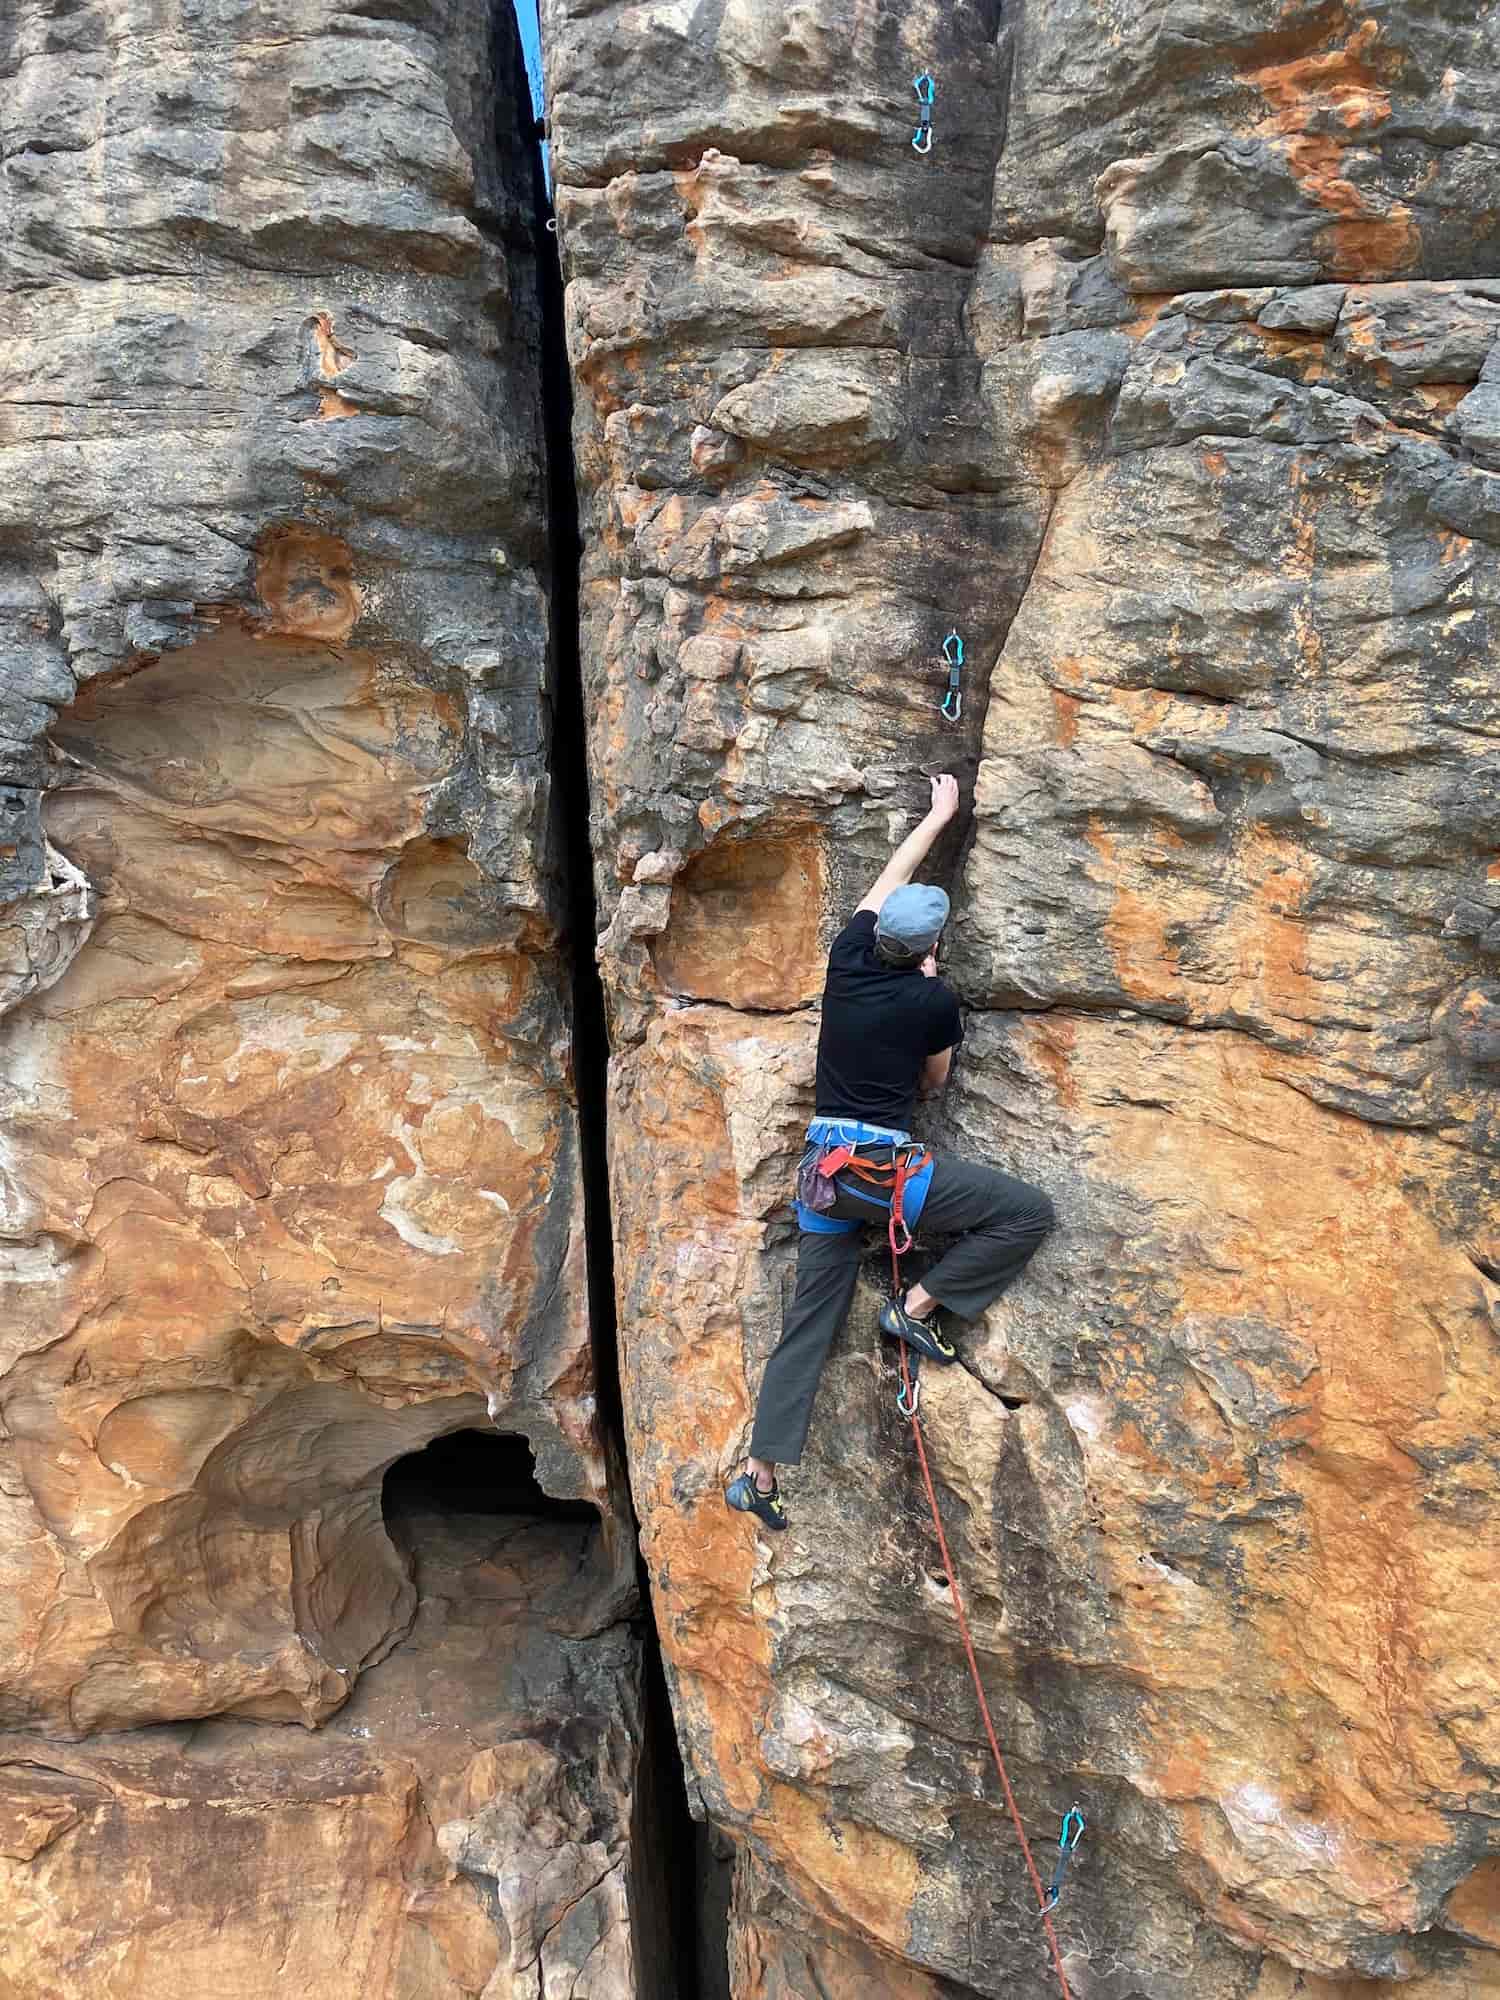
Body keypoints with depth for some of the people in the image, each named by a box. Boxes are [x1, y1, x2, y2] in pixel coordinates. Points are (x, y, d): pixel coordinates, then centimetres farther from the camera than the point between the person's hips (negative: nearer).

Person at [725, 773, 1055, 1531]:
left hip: (821, 1164, 6)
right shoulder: (935, 1000, -7)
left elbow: (890, 876, 21)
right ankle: (917, 1307, 4)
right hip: (883, 1164, -6)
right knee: (1028, 1212, 2)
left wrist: (940, 813, 32)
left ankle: (759, 1474, 11)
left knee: (809, 1322, 12)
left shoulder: (848, 958, 5)